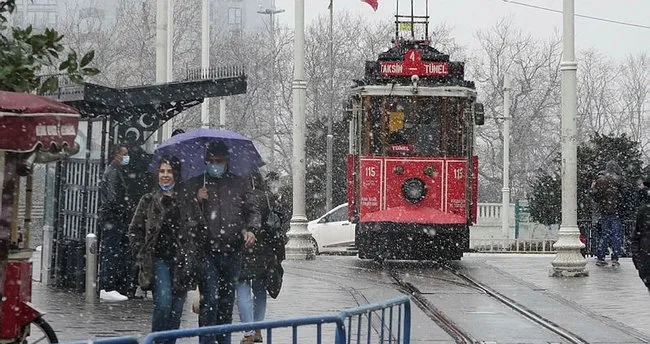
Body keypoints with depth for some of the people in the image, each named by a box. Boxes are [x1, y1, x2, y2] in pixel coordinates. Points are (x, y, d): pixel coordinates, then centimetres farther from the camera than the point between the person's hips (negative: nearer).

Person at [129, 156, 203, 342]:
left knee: (176, 309, 4)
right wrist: (142, 255, 0)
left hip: (181, 262, 2)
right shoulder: (148, 200, 6)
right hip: (158, 260, -2)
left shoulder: (189, 201, 8)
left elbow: (201, 229, 12)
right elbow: (134, 230, 9)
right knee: (163, 303, -19)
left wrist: (192, 254, 2)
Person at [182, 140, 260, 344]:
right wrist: (197, 201, -8)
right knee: (210, 299, -13)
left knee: (227, 300, 10)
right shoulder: (193, 185, 10)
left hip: (232, 251, 2)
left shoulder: (240, 184, 14)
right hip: (206, 251, -2)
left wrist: (251, 230, -6)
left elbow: (252, 211, 13)